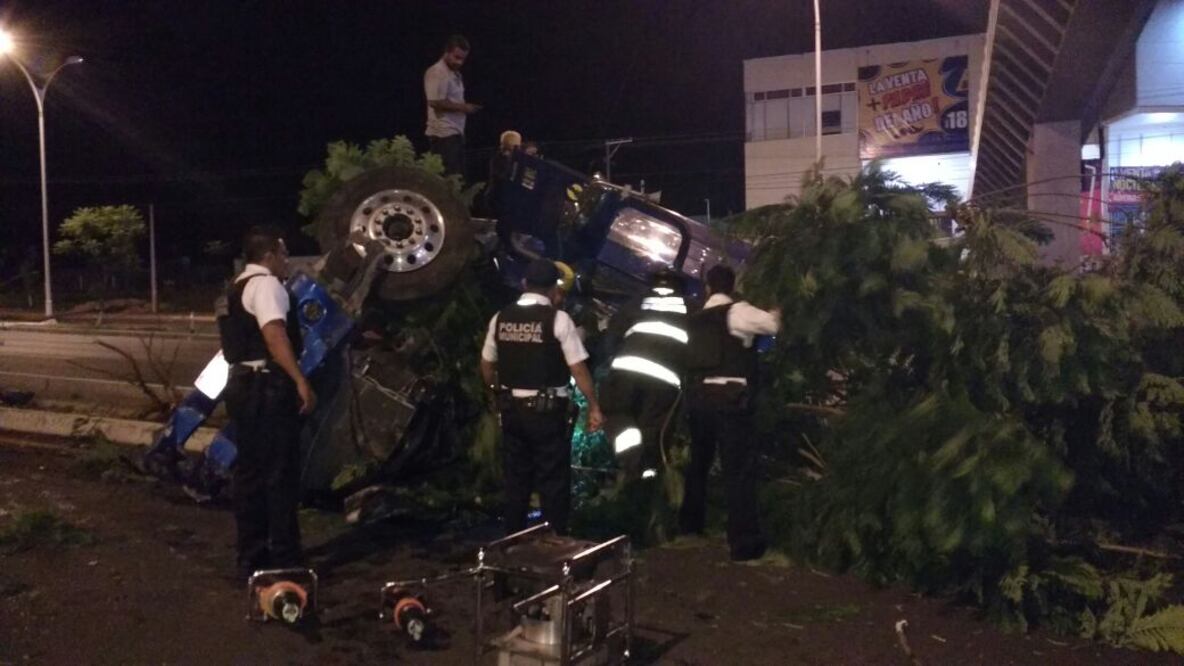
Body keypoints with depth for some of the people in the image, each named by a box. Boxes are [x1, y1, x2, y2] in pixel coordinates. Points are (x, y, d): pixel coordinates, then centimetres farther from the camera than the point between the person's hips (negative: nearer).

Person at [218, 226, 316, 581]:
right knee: (280, 474, -5)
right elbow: (274, 335, -25)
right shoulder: (266, 284, -10)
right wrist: (301, 381, -32)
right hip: (267, 387, -10)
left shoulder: (237, 288, 21)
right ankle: (284, 560, 0)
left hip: (242, 384, 10)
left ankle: (252, 558, 18)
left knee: (250, 471, 12)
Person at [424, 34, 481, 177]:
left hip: (456, 132, 10)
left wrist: (466, 107, 10)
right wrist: (463, 107, -15)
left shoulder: (455, 73, 18)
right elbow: (435, 102, -21)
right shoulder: (437, 72, -12)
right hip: (443, 133, -10)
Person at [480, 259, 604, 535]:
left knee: (516, 479, 16)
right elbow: (578, 369, -12)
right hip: (547, 410, -5)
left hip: (511, 408, 5)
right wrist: (593, 406, -3)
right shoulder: (557, 319, -11)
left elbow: (487, 365, 11)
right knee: (553, 481, 5)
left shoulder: (501, 318, 3)